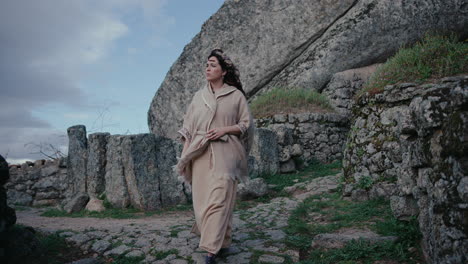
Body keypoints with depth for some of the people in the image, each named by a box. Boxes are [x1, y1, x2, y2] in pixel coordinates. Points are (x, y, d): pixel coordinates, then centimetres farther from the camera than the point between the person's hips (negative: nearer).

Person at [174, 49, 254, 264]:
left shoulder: (236, 95, 2)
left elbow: (246, 124, 3)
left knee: (218, 198, -11)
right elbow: (188, 127, 11)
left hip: (224, 153, -4)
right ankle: (219, 238, 31)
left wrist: (224, 129, -12)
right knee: (202, 198, 7)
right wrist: (184, 155, 4)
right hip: (201, 153, 4)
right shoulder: (198, 96, 13)